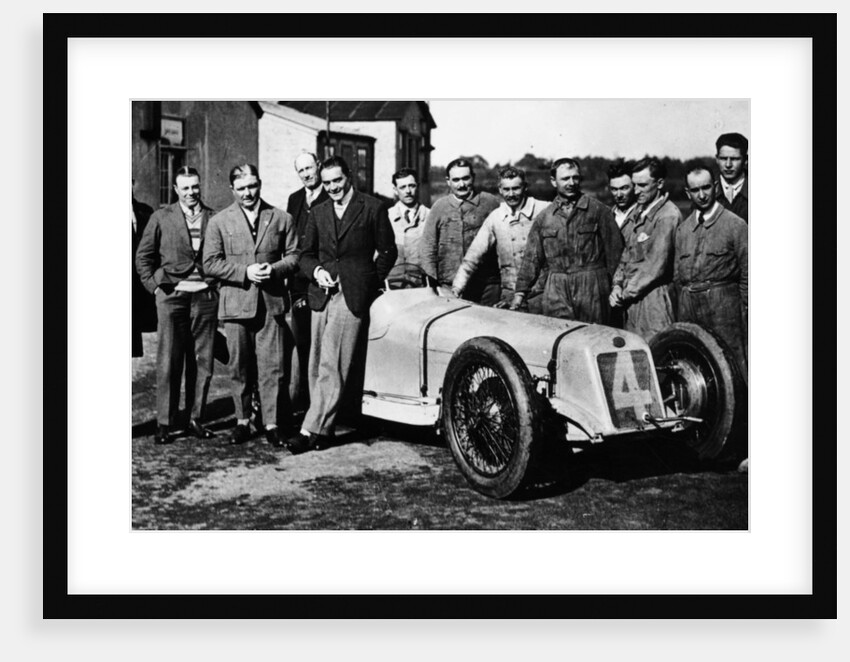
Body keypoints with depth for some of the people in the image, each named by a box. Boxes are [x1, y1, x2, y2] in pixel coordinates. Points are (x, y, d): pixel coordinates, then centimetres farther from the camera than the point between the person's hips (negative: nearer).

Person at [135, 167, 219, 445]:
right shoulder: (161, 218, 6)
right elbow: (143, 256, 8)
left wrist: (219, 285, 2)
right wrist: (155, 285, 0)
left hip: (206, 297, 1)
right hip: (171, 297, -1)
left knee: (203, 363, 4)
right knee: (168, 363, -1)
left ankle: (196, 419, 15)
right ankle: (165, 423, 6)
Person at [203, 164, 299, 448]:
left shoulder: (281, 219, 9)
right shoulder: (219, 222, 6)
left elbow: (293, 255, 9)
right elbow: (211, 263, 0)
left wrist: (274, 269, -11)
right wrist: (245, 272, -12)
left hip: (271, 303, 0)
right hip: (235, 304, 0)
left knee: (272, 368, -3)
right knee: (240, 368, 7)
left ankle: (272, 424, 5)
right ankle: (242, 421, 20)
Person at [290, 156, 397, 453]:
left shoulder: (373, 208, 2)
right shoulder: (318, 212, 16)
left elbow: (387, 251, 5)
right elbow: (306, 254, 18)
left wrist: (370, 282, 0)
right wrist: (316, 271, -2)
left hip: (353, 296, -5)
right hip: (322, 295, 5)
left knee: (332, 366, -11)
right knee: (317, 367, 5)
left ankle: (312, 429, -9)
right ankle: (322, 426, 13)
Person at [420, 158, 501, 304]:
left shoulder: (491, 203, 4)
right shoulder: (439, 207, 8)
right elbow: (427, 246, 10)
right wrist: (432, 280, 3)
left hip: (487, 285, -1)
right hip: (449, 286, 1)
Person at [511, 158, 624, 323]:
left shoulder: (599, 210, 3)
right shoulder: (543, 217, 11)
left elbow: (614, 249, 3)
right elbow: (532, 258, 13)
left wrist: (615, 286, -1)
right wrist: (521, 291, 8)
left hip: (591, 288, -2)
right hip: (556, 291, 2)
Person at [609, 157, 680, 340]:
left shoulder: (668, 216, -12)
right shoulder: (638, 214, 15)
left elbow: (657, 266, -15)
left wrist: (626, 293, -9)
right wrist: (618, 285, 4)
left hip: (653, 298, -8)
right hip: (631, 298, 8)